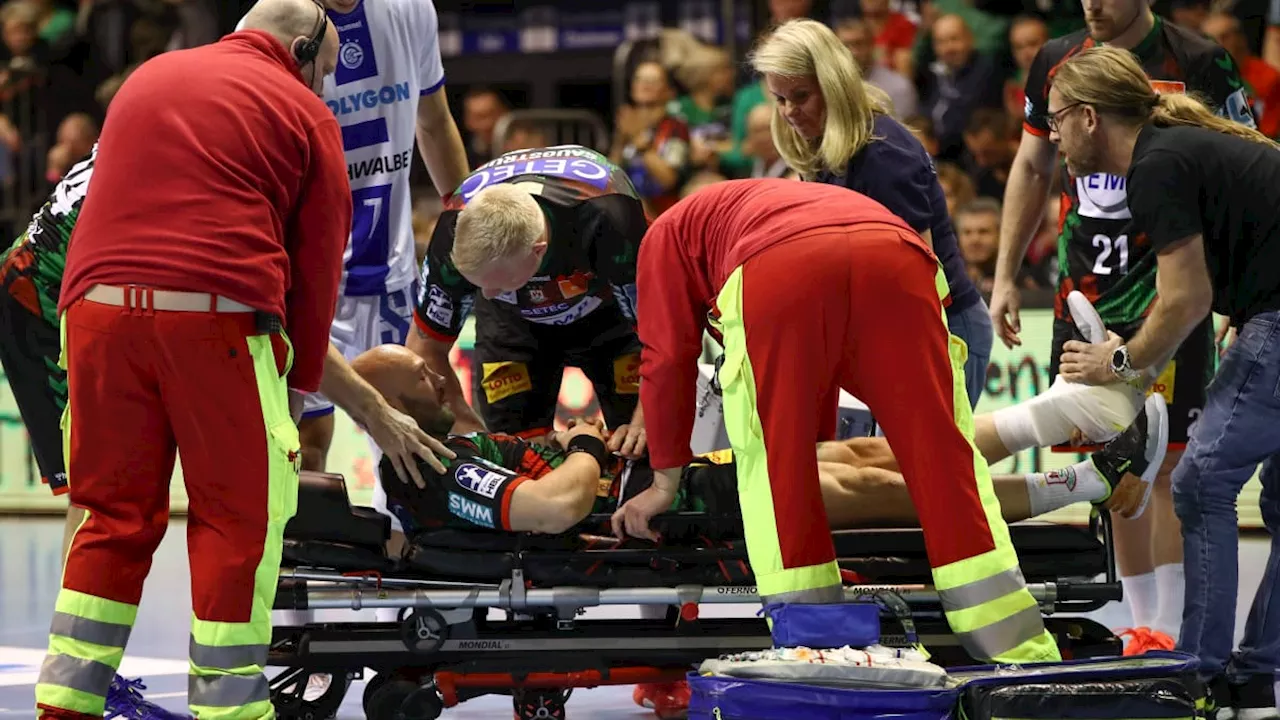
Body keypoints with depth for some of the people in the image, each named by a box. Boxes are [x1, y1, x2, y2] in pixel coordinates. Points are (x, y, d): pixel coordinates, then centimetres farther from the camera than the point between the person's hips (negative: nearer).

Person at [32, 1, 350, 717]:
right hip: (218, 315, -5)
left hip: (98, 308, 5)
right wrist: (301, 382, 17)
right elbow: (317, 265, 9)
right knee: (237, 521, 4)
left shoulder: (147, 77, 25)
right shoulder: (304, 113, 9)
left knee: (115, 513, 12)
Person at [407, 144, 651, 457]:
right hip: (512, 323, 2)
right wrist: (467, 427, -25)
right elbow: (425, 346, -19)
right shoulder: (456, 233, -35)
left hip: (609, 310, -2)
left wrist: (645, 420, -38)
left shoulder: (606, 219, -44)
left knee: (636, 447, -12)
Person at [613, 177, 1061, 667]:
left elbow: (667, 358, 26)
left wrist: (666, 483, 32)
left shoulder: (668, 234, 36)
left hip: (776, 272, -4)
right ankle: (1018, 651, 1)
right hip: (899, 256, 4)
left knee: (772, 461, 11)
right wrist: (818, 443, 66)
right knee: (942, 454, 6)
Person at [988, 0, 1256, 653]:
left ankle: (1170, 632, -6)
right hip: (1085, 295, 5)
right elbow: (1031, 169, 19)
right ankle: (1143, 627, 14)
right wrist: (1005, 277, 15)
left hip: (1167, 287, -5)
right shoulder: (1057, 61, 9)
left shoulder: (1200, 64, -6)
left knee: (1167, 460, -9)